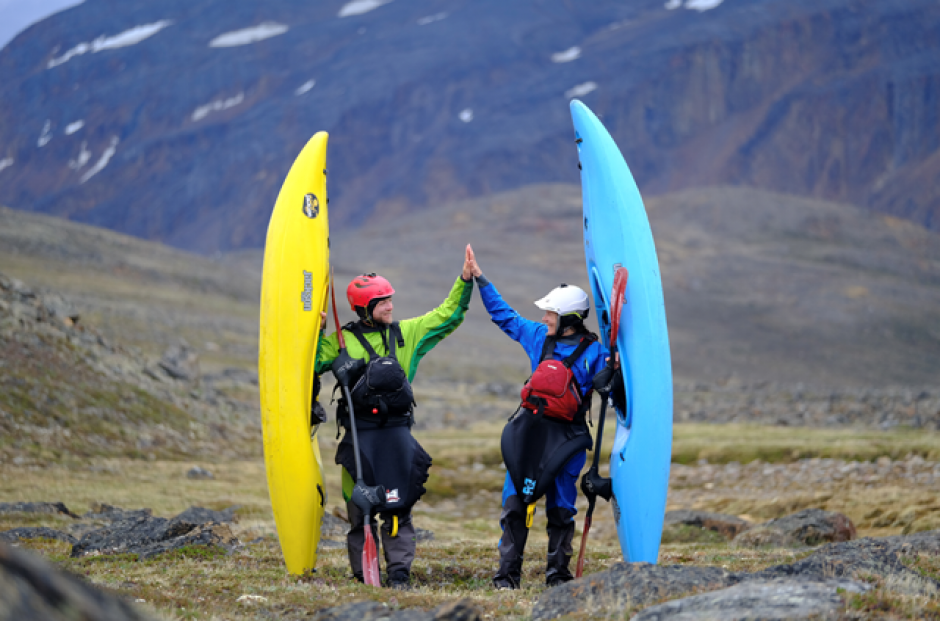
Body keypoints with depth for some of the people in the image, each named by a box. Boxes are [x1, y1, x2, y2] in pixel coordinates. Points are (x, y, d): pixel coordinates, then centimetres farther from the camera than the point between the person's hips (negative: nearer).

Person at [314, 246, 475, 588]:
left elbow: (447, 316, 13)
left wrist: (464, 281, 4)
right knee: (359, 507, 2)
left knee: (397, 505, -3)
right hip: (359, 433, -1)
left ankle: (399, 572, -1)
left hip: (397, 430, 1)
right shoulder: (342, 340, 3)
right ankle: (364, 573, 9)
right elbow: (310, 364, -1)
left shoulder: (406, 333, 10)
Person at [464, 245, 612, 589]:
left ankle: (557, 573, 14)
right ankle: (508, 573, 4)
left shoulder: (592, 352, -7)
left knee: (560, 506, 3)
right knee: (515, 501, 0)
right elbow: (503, 315, 19)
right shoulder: (538, 336, 6)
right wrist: (479, 279, 20)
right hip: (529, 431, 4)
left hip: (566, 436, -4)